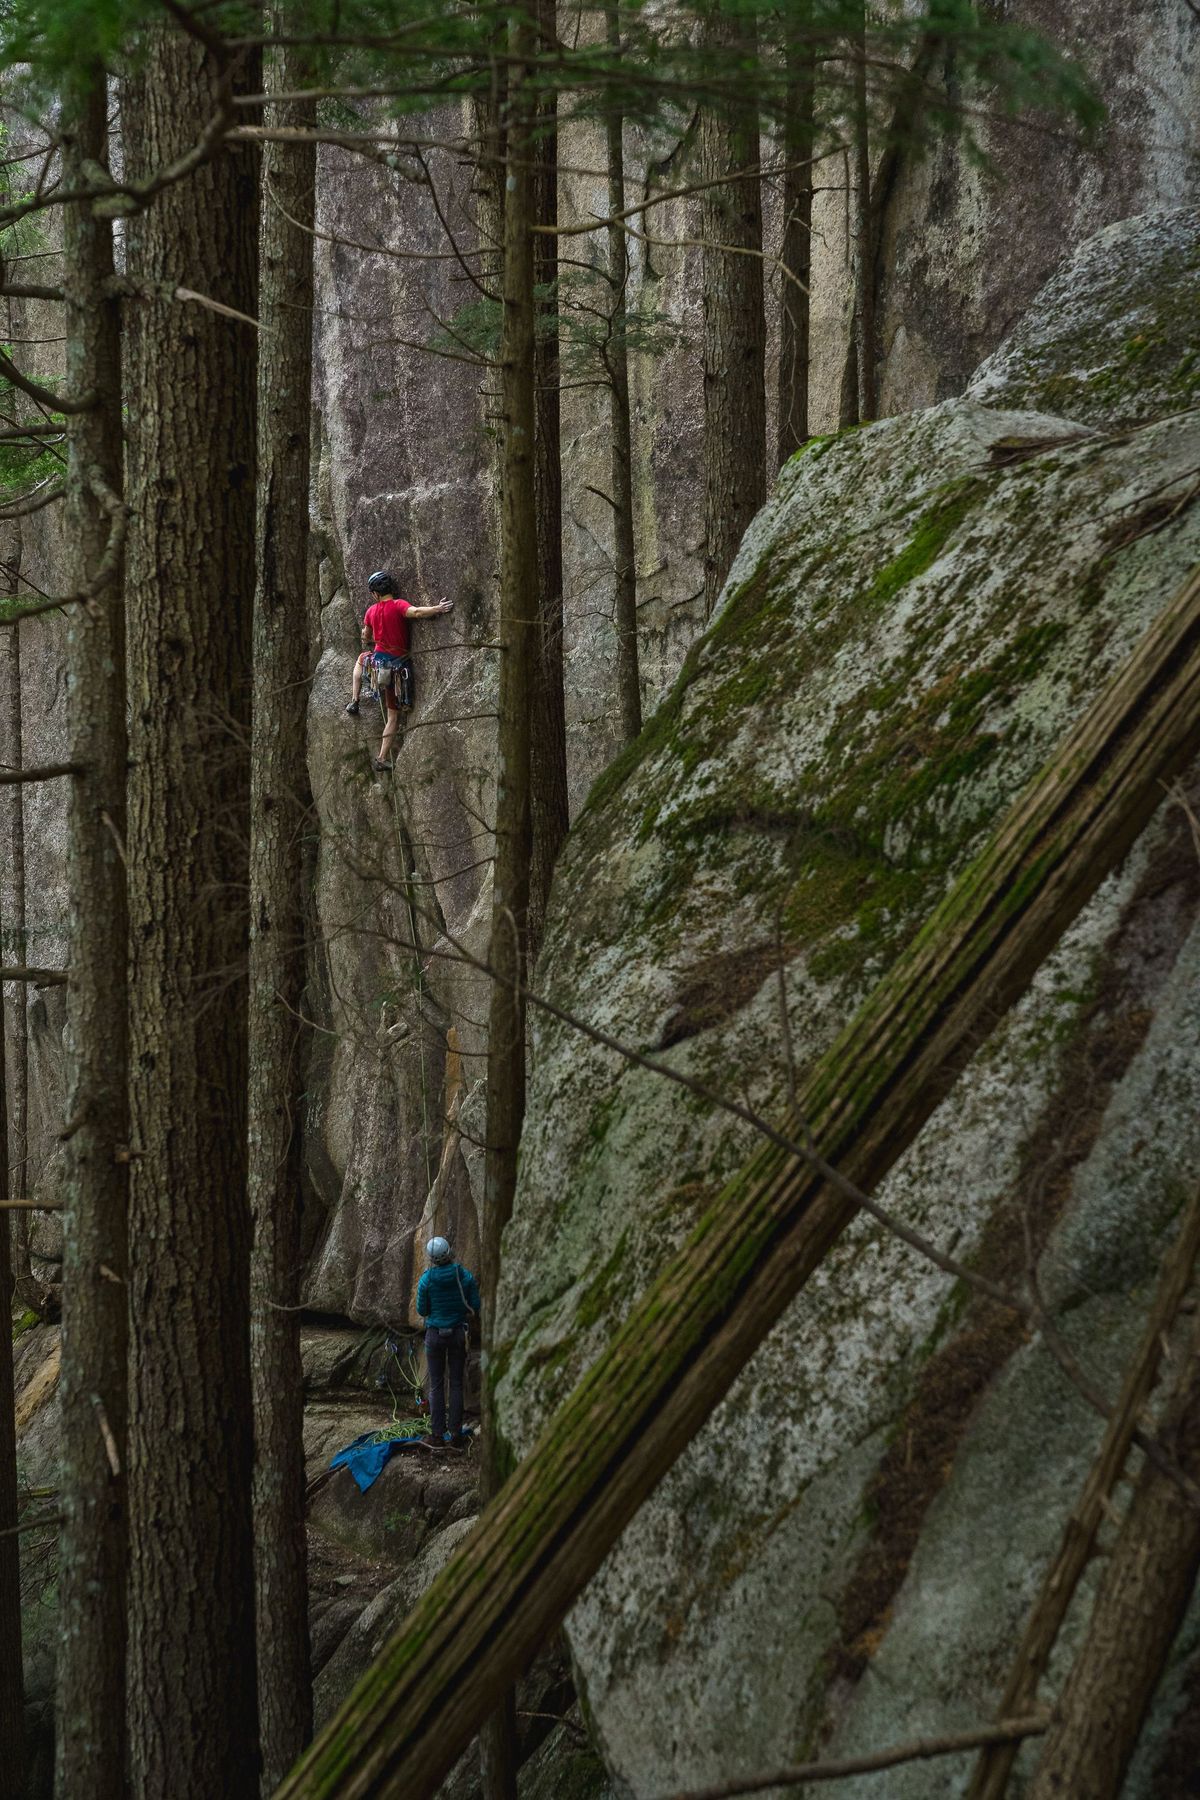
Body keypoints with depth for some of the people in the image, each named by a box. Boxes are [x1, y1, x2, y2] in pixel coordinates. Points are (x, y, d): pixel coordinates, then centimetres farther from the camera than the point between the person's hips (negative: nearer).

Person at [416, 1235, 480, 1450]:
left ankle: (437, 1436, 4)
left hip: (435, 1335, -1)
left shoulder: (426, 1281, -13)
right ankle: (457, 1435, 7)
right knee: (456, 1384, 8)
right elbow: (475, 1307, -4)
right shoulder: (465, 1276, -9)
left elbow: (422, 1311, -4)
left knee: (436, 1385, 6)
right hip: (458, 1333, 1)